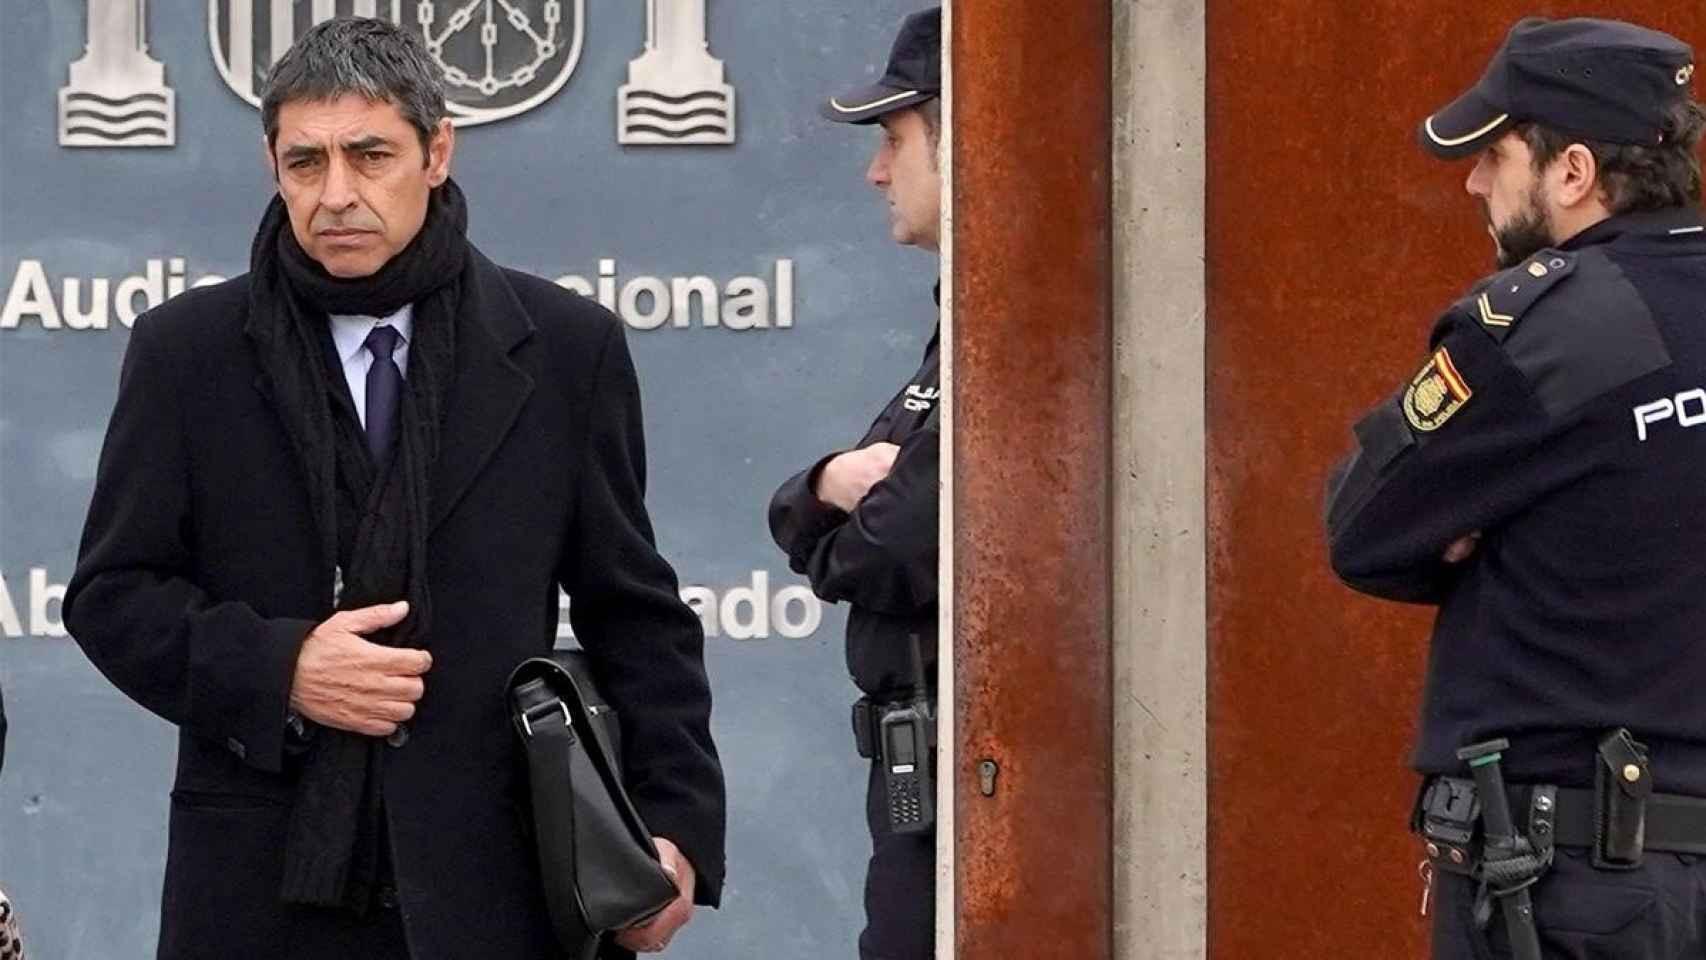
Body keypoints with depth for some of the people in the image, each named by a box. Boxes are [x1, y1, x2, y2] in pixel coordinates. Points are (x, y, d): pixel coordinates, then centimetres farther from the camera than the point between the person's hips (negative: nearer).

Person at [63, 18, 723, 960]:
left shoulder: (564, 348, 6)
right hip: (261, 882, 0)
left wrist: (677, 824, -1)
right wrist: (275, 669, -10)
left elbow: (629, 611, 9)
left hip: (486, 881, 0)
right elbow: (110, 591, 7)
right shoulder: (187, 350, 6)